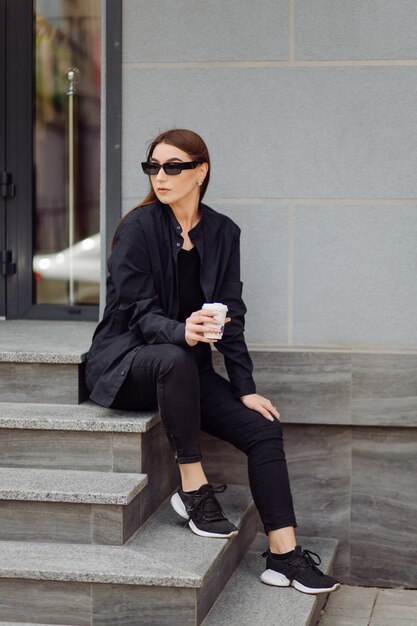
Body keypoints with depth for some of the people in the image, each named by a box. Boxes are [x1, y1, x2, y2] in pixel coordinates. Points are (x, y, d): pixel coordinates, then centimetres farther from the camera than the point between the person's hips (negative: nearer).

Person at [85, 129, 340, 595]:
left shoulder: (222, 232, 4)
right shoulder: (138, 227, -9)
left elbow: (231, 315, 3)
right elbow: (138, 310, -15)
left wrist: (246, 389, -5)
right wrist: (180, 332, -38)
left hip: (187, 368, 5)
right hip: (123, 361, -5)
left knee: (263, 428, -14)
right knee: (175, 359, -39)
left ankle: (283, 555, -10)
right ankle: (193, 488, -27)